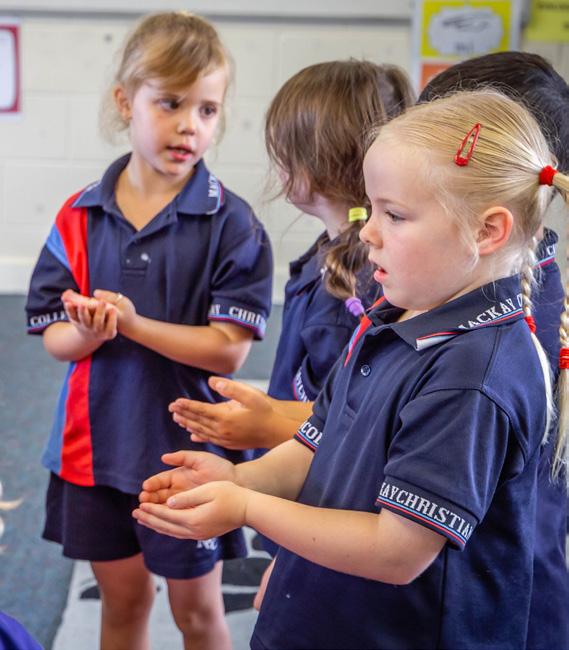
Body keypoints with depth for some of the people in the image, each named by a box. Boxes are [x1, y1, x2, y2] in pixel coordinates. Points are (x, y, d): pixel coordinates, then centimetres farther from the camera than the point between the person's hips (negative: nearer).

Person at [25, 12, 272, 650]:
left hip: (189, 447, -3)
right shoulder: (79, 217, -3)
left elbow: (228, 348, -18)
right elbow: (54, 338, -2)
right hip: (97, 444, 4)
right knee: (122, 598, 22)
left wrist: (132, 324, -25)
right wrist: (90, 332, -24)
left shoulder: (231, 223, -14)